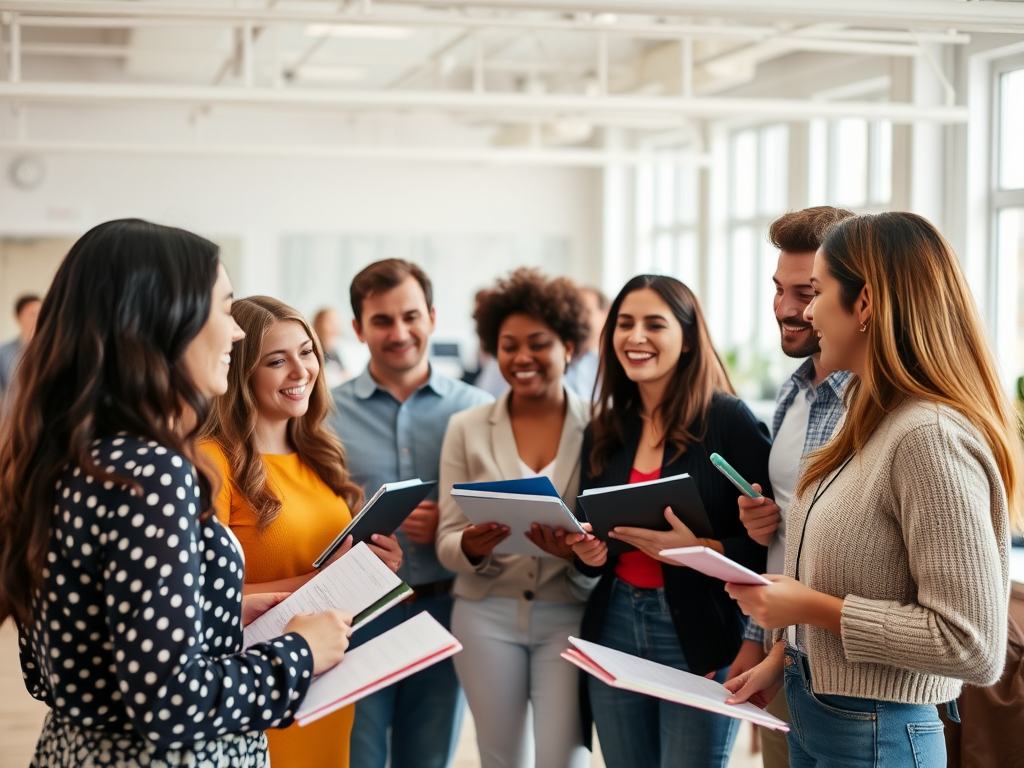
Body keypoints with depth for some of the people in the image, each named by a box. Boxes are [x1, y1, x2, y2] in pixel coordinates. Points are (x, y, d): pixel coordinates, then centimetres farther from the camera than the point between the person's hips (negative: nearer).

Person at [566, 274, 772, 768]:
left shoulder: (730, 421, -8)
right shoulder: (604, 432, 9)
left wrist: (699, 549, -24)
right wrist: (587, 553, -3)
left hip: (700, 640, -5)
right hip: (614, 632, 5)